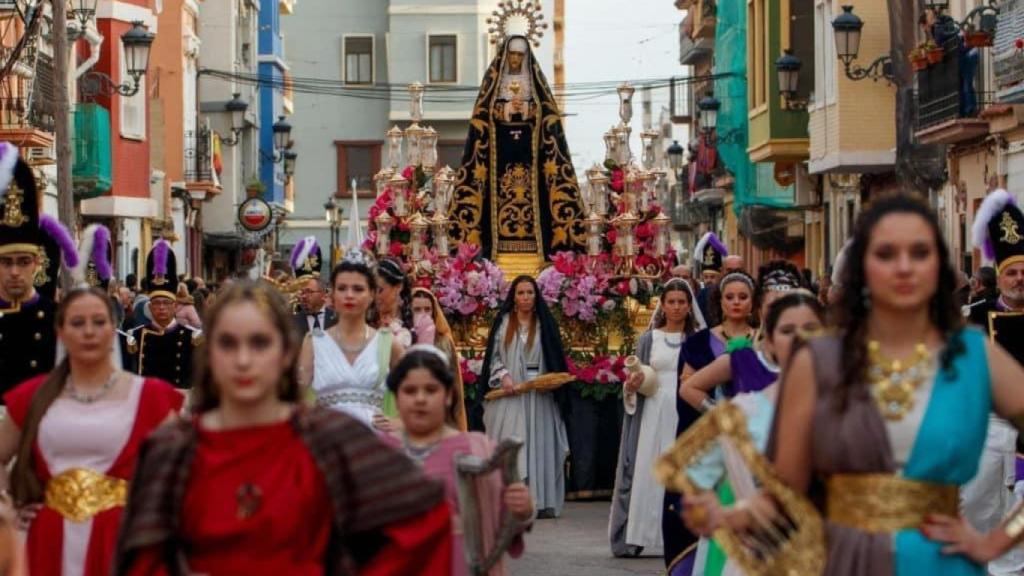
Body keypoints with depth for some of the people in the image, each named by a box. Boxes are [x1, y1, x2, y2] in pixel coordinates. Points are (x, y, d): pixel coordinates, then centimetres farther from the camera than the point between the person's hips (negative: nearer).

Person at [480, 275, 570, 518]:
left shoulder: (545, 324, 8)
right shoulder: (503, 323, 7)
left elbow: (556, 361, 8)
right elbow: (493, 357, 6)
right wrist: (503, 376, -10)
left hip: (539, 395, 1)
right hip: (510, 394, -1)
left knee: (540, 445, -1)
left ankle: (541, 501, 0)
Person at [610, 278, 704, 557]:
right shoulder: (649, 339, 11)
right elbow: (637, 381, 12)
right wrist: (631, 385, -9)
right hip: (654, 415, 1)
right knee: (648, 471, -3)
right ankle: (636, 536, -1)